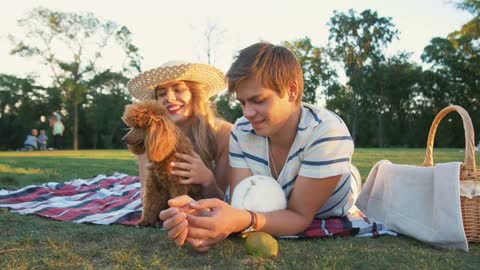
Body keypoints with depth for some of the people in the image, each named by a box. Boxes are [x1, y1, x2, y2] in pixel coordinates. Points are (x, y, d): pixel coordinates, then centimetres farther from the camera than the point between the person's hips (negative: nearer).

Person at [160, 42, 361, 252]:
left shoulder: (327, 133, -32)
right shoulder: (242, 132, -18)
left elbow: (300, 216, -29)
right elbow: (242, 208, -25)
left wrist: (241, 221, -48)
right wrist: (204, 217, -48)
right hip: (278, 217, 1)